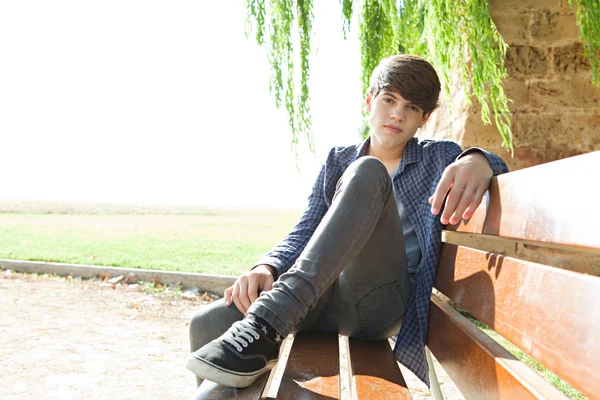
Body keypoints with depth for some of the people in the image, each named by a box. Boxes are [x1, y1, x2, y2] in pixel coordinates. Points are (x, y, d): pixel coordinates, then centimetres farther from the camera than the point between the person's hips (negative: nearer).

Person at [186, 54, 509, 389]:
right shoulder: (339, 161, 18)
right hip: (328, 294, 3)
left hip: (385, 301, -3)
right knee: (207, 324, -22)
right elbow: (305, 233, 10)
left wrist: (478, 161, -31)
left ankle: (265, 323, -40)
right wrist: (267, 269, -12)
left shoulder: (440, 158, 13)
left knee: (366, 174, -28)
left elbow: (498, 168, -5)